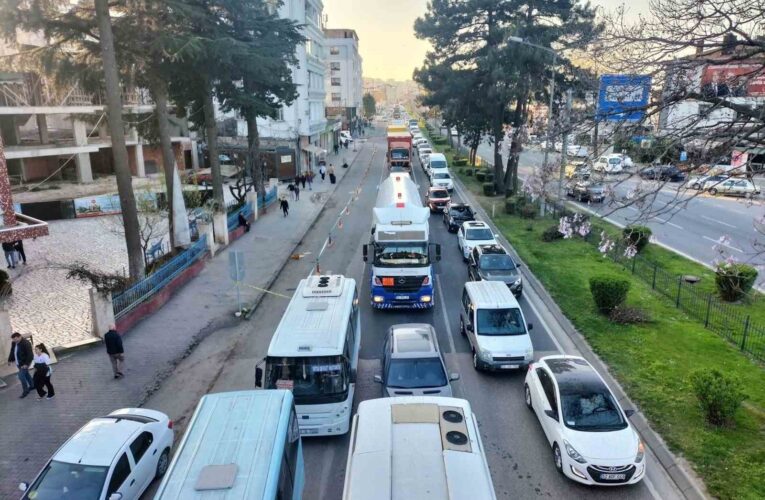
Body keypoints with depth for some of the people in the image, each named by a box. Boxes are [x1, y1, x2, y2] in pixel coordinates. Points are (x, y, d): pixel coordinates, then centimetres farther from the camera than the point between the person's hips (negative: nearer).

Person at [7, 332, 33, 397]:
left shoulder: (26, 343, -26)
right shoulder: (14, 343, -1)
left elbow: (30, 355, -26)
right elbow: (12, 351, 15)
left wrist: (26, 364, -28)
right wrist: (10, 360, 15)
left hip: (24, 363, -8)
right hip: (18, 363, 9)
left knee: (21, 376, -11)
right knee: (25, 374, 20)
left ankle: (25, 391, 2)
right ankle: (32, 385, 36)